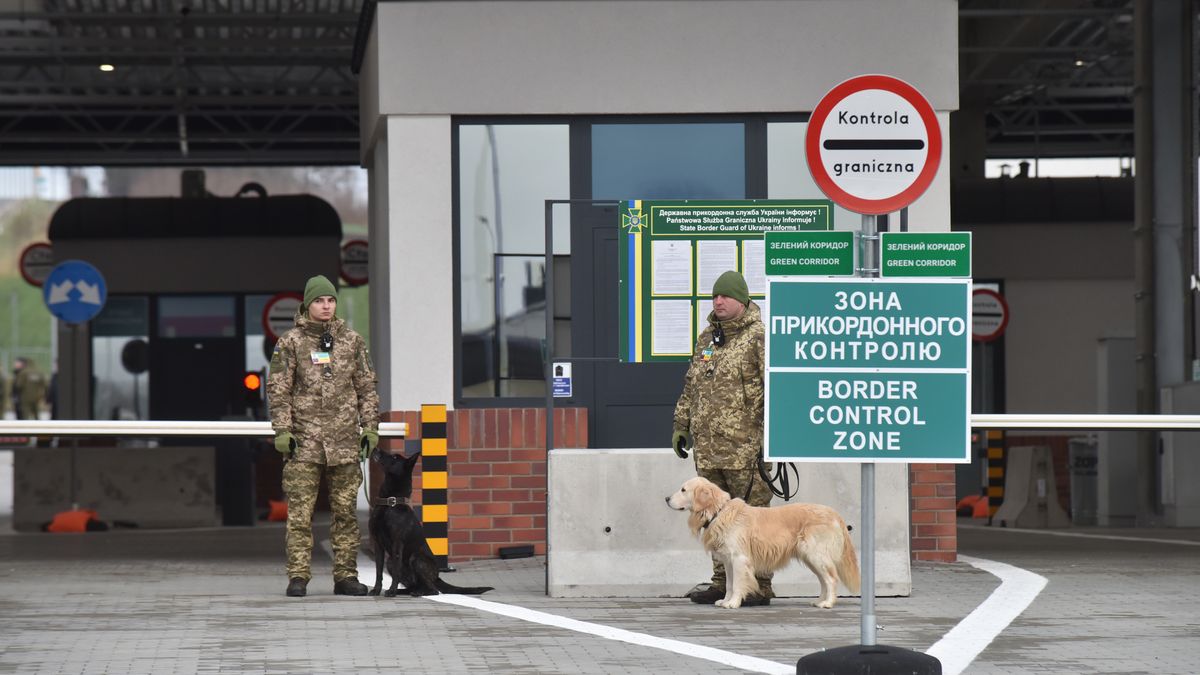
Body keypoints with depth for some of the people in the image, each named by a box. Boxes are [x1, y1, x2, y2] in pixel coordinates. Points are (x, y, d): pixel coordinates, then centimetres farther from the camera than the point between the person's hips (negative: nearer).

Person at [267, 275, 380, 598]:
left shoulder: (352, 341, 11)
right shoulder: (290, 342, 3)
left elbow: (366, 387, 14)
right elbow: (278, 389, 1)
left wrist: (370, 427, 7)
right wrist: (282, 430, -7)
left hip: (345, 439, 2)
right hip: (304, 439, -2)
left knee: (346, 511, 3)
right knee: (299, 512, -5)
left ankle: (346, 576, 8)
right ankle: (298, 577, -3)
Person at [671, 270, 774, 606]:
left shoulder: (759, 338, -5)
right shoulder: (707, 338, 18)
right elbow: (691, 386, 25)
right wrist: (681, 425, 19)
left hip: (744, 446, -8)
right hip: (707, 446, 8)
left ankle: (758, 586, -1)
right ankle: (722, 581, 19)